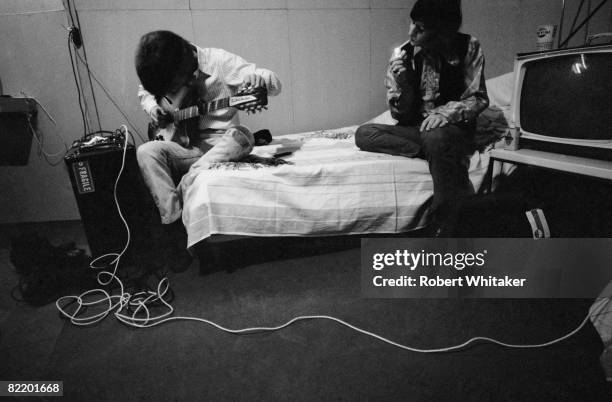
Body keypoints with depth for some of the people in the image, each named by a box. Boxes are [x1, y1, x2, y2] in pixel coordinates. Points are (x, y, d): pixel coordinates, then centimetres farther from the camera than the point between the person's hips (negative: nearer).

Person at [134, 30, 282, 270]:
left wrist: (255, 79, -37)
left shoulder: (217, 61, -11)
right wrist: (152, 106, 4)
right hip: (186, 147, 3)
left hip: (220, 142, -3)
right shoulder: (162, 74, 3)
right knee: (146, 152, -22)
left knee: (241, 137, -37)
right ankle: (174, 224, -22)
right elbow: (144, 92, 26)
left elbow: (275, 84, -14)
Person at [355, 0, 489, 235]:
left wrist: (445, 113, -23)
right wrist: (402, 82, -20)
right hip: (415, 129, 4)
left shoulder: (469, 47, -6)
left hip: (454, 128, -3)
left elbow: (478, 99, -4)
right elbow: (400, 115, -1)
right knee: (363, 134, -20)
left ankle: (447, 230, -33)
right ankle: (453, 164, -25)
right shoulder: (402, 55, -3)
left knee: (435, 137, -39)